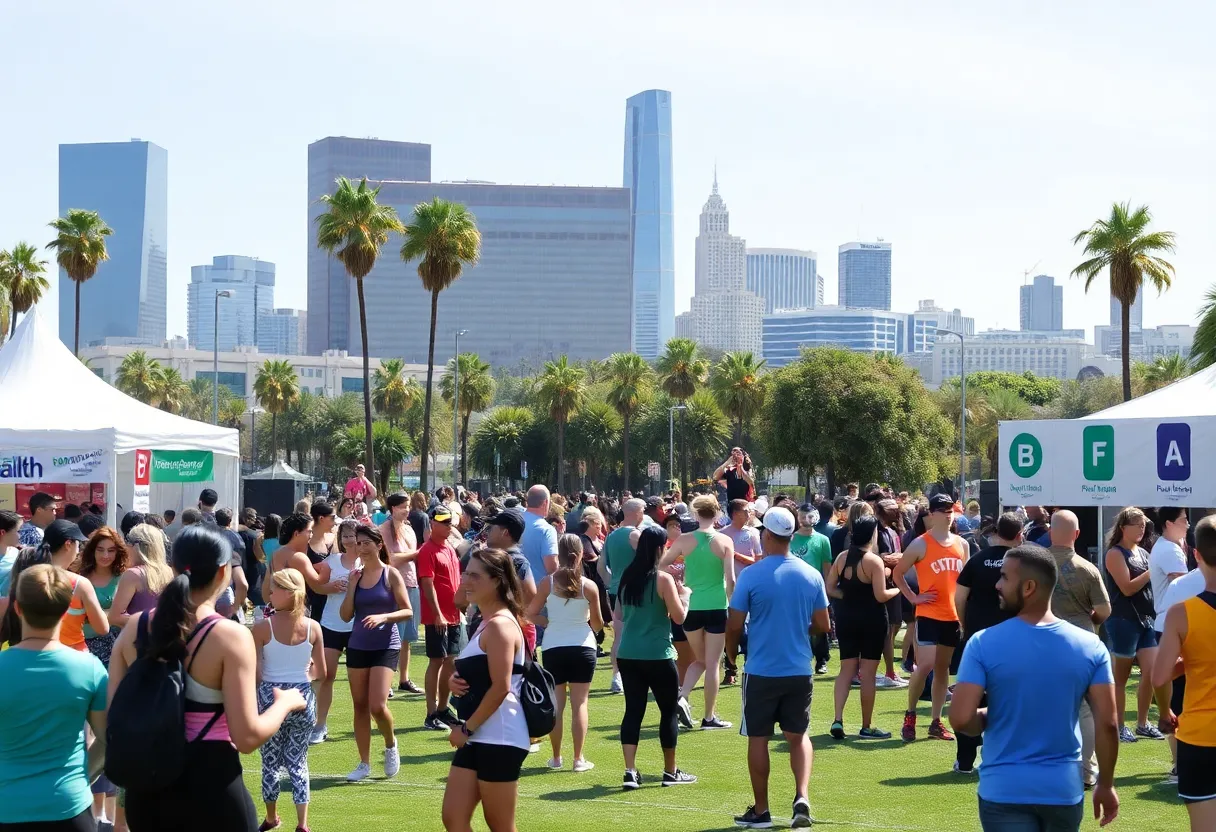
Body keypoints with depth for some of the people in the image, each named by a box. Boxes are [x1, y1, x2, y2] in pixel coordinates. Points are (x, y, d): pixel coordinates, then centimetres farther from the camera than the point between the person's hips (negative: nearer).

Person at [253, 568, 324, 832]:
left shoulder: (263, 627, -13)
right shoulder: (313, 627, -4)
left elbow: (253, 672, -12)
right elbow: (321, 672, 1)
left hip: (270, 696, -2)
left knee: (270, 761, 14)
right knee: (298, 762, 11)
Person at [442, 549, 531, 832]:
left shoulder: (500, 625, -15)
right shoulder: (485, 623, 17)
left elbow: (501, 687, -21)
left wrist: (467, 728, -14)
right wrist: (456, 680, 4)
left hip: (499, 739, -10)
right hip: (476, 739, 10)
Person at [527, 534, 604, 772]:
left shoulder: (547, 583, -7)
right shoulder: (589, 586, -7)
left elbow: (531, 614, -4)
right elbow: (597, 624, 0)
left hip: (553, 648, 1)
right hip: (583, 647, -1)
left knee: (556, 704, 10)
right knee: (580, 703, 5)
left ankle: (556, 758, 15)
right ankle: (579, 759, 6)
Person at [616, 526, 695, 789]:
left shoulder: (626, 577, 7)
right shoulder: (663, 579, -11)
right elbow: (679, 617, -10)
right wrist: (684, 595, 7)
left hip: (628, 655, 5)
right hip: (657, 656, -5)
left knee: (633, 711, 5)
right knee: (669, 711, 9)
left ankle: (630, 772, -4)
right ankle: (670, 772, 16)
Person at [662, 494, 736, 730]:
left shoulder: (684, 540, -1)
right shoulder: (724, 541, -6)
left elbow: (660, 565, 7)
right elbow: (730, 579, -8)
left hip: (691, 607, 2)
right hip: (716, 607, -2)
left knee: (699, 659, 20)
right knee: (712, 664, 6)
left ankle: (683, 697, -1)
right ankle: (709, 717, 10)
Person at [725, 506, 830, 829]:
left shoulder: (751, 575, -12)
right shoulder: (811, 575, -1)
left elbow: (735, 625, -9)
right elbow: (822, 625, 4)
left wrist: (732, 653, 10)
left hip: (761, 671, -3)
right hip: (800, 671, 3)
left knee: (758, 739, 8)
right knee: (798, 736, 16)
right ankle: (802, 797, -2)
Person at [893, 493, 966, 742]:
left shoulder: (961, 544, 9)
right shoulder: (920, 544, -7)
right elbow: (897, 573, -2)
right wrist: (913, 597, -8)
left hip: (953, 616, 5)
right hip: (929, 614, -5)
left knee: (943, 668, 10)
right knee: (925, 665, -14)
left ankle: (936, 723, 16)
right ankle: (910, 715, 4)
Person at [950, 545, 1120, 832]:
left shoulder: (984, 644, -12)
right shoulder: (1090, 646, -4)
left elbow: (961, 719, -17)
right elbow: (1108, 724, -5)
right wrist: (1106, 785, 7)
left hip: (1004, 790, -3)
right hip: (1064, 788, 3)